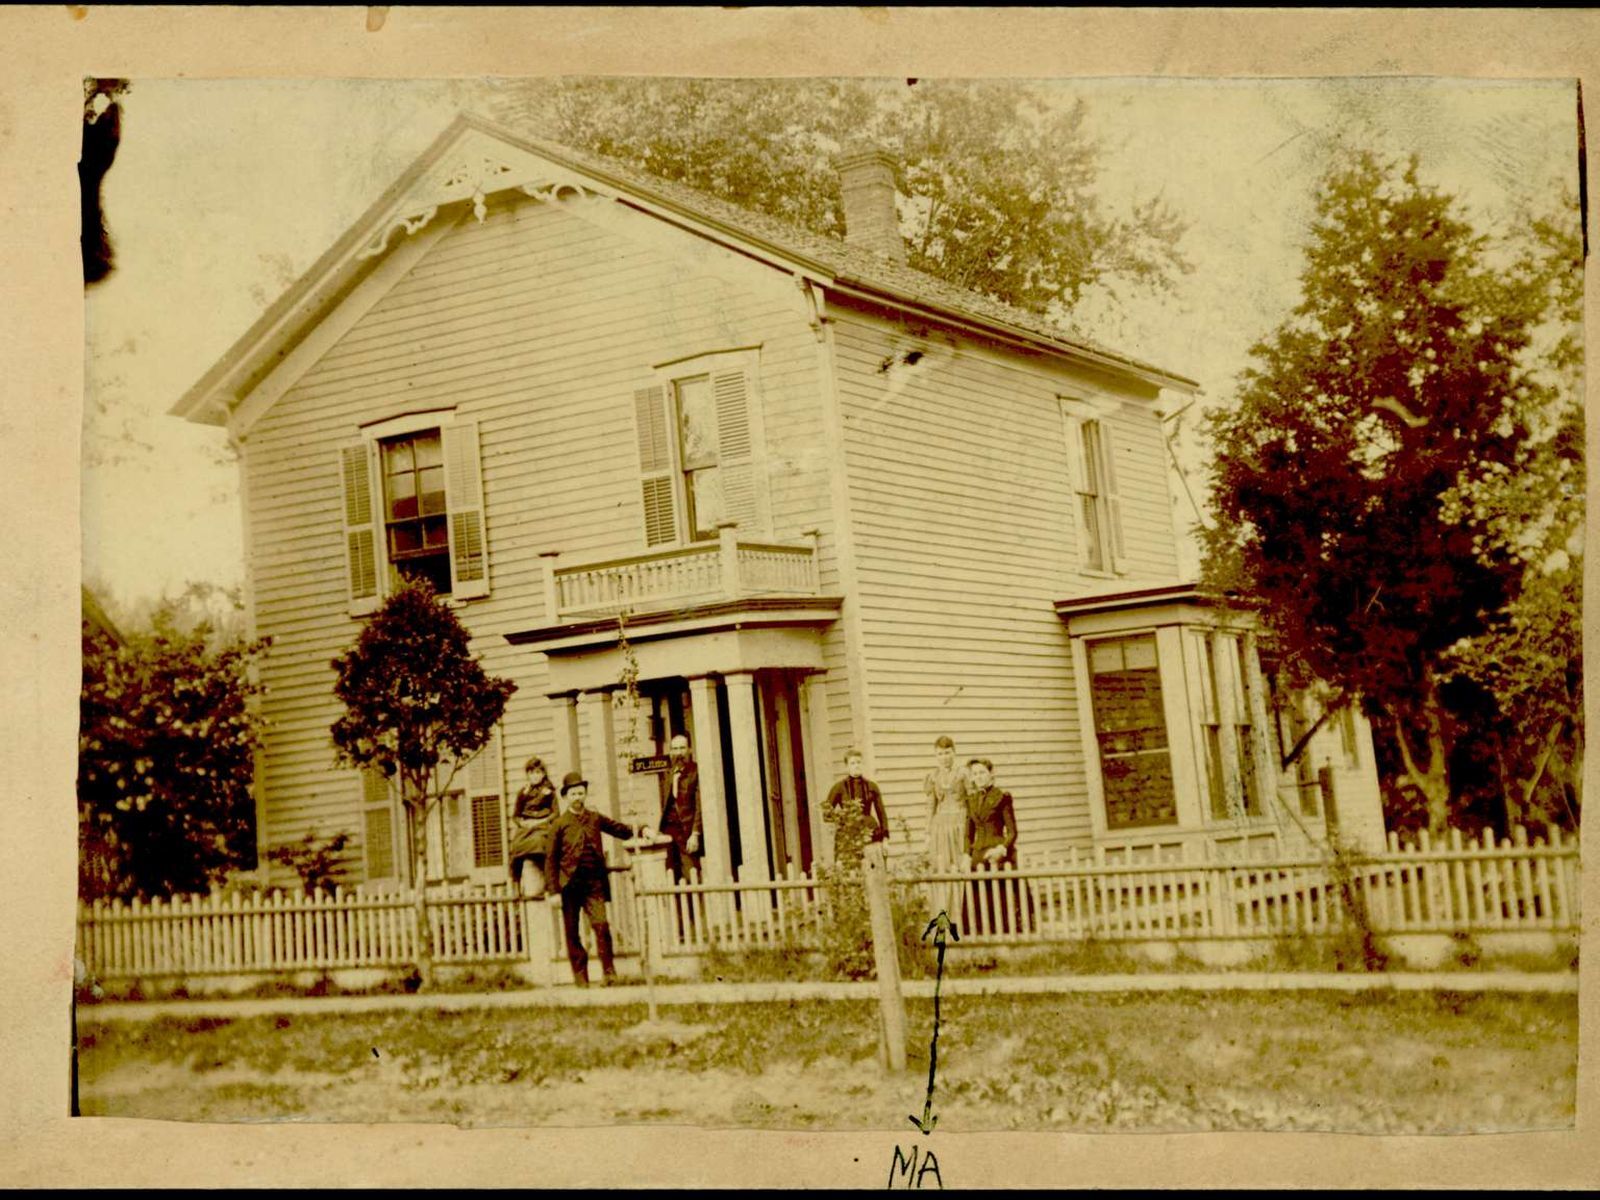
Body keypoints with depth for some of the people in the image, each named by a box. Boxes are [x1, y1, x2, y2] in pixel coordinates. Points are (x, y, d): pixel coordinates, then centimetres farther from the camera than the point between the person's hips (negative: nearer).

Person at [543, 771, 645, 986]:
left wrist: (641, 830, 2)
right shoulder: (559, 825, 3)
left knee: (601, 924, -15)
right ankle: (580, 977, 13)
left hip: (594, 882, 1)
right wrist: (552, 890, -4)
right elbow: (551, 859, 2)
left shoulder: (595, 819, 11)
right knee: (571, 933, 3)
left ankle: (609, 972, -7)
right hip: (569, 884, -1)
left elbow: (620, 829, 21)